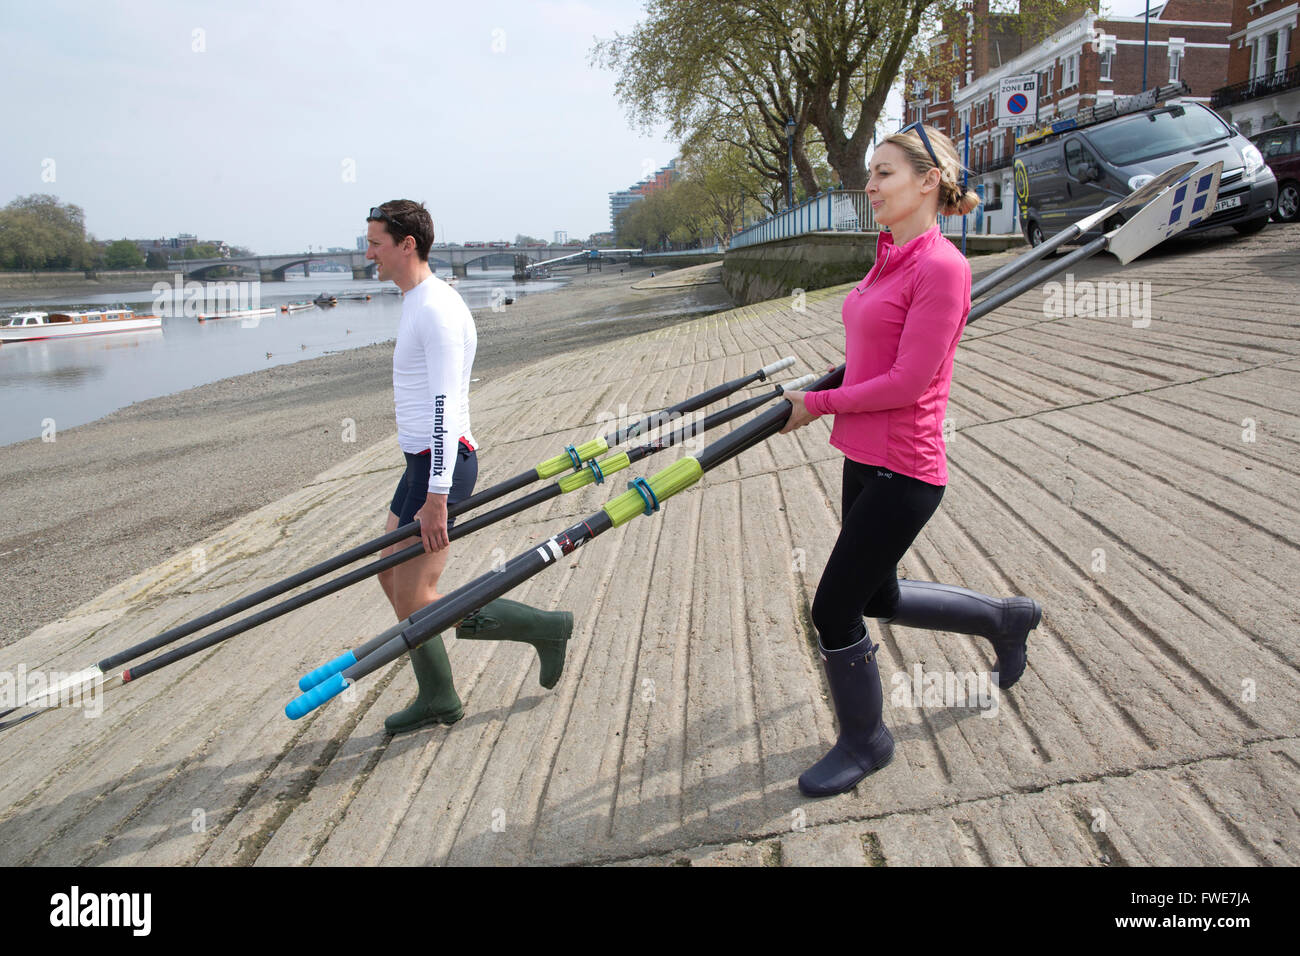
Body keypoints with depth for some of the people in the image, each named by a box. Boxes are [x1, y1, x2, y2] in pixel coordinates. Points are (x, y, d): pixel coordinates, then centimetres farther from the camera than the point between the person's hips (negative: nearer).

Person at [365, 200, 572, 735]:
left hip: (441, 465, -10)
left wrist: (437, 496, -27)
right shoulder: (416, 302, 17)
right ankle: (438, 699, 24)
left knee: (414, 600, -7)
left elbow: (445, 405, -23)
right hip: (424, 462, 10)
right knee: (392, 579, 14)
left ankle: (544, 627, 3)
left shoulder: (436, 309, -16)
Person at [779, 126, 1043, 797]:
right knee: (880, 598, 23)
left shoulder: (941, 266, -18)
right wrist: (819, 394, 7)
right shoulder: (890, 258, 9)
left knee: (834, 610, 0)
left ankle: (864, 742, 25)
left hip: (902, 473, -9)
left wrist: (819, 404, -12)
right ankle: (1006, 619, 46)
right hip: (863, 459, 9)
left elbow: (908, 381, -21)